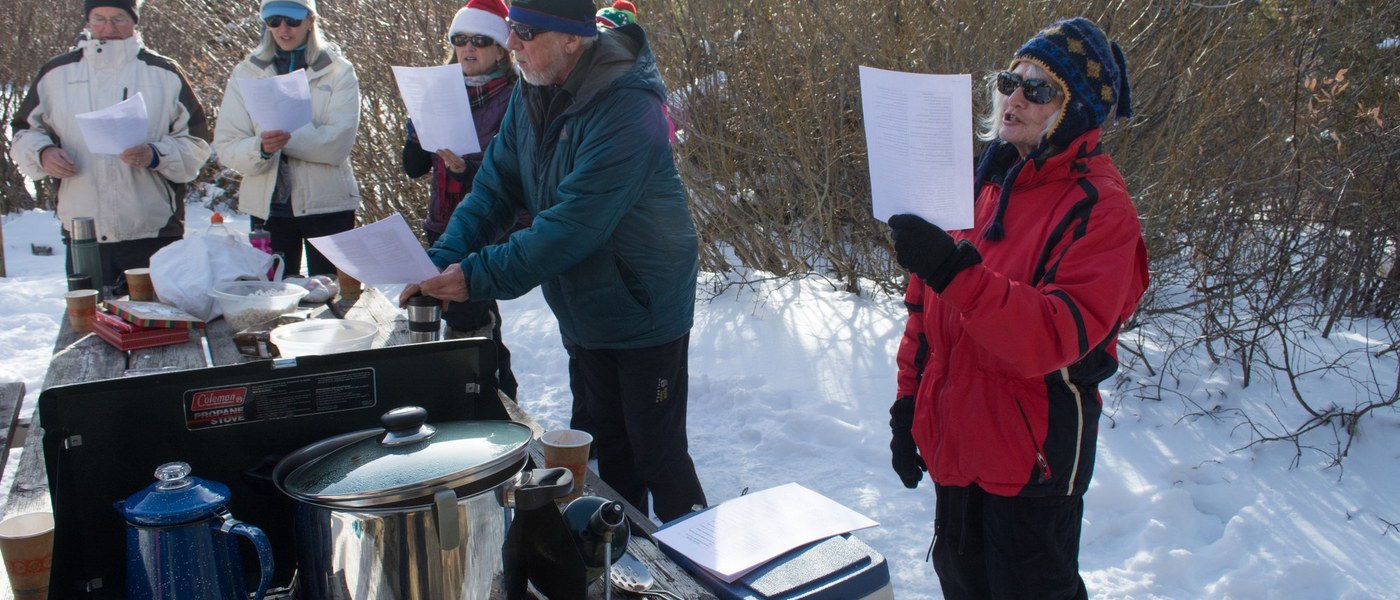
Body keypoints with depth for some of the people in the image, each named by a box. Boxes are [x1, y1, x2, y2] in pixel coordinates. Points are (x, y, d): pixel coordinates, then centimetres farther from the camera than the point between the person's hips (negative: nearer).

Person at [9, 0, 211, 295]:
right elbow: (24, 132, 20)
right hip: (82, 235, 2)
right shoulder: (56, 73, 11)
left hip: (154, 234, -2)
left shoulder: (165, 74, 5)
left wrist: (155, 156, -15)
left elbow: (197, 143, 3)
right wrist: (43, 153, -2)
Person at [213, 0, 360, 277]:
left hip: (327, 203, -2)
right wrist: (260, 148, -20)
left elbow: (340, 140, -11)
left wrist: (289, 137, -26)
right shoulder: (246, 73, 9)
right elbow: (225, 145, 1)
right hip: (267, 206, 2)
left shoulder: (338, 71, 2)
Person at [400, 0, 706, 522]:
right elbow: (496, 185, 0)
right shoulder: (532, 93, 0)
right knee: (610, 449, 20)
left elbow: (575, 224, -32)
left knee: (658, 457, 4)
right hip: (585, 316, 8)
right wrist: (443, 259, -14)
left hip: (644, 314, -8)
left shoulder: (624, 106, -27)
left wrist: (477, 276, -32)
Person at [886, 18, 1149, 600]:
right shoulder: (982, 182, 6)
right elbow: (925, 305, 11)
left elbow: (1056, 338, -28)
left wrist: (959, 273, -39)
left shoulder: (1100, 209, -15)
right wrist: (909, 399, 10)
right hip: (955, 441, 7)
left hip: (1034, 459, -6)